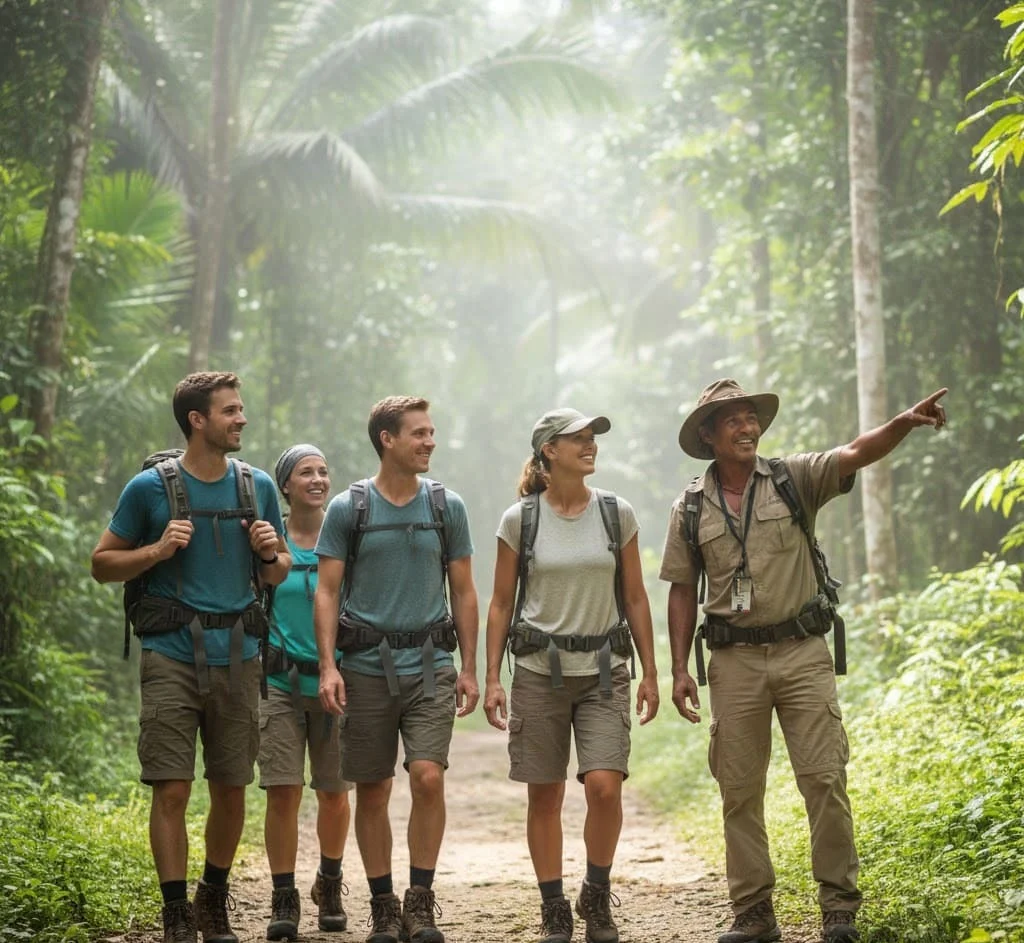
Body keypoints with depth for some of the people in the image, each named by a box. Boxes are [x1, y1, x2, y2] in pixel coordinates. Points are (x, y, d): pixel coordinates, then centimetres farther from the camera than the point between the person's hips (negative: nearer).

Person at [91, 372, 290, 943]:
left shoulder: (258, 486, 9)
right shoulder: (150, 488, -1)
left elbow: (279, 572, 19)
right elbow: (103, 564, 5)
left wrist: (270, 554, -4)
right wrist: (158, 550, -12)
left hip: (237, 656, 3)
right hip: (172, 655, -3)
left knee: (232, 789, 8)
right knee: (172, 789, -7)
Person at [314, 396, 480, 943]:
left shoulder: (447, 507, 6)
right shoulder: (347, 508, 1)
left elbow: (464, 593, 11)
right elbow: (326, 592, 1)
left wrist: (469, 669, 7)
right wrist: (327, 666, -9)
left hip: (430, 664, 1)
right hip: (368, 666, 0)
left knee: (428, 776, -13)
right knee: (372, 790, 5)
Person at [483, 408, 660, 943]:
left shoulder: (617, 514, 3)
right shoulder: (519, 520, 0)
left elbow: (635, 598, 8)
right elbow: (500, 604, 5)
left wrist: (650, 672, 5)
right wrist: (491, 679, -1)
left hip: (604, 669, 0)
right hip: (539, 671, 0)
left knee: (604, 786, -13)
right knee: (544, 795, 2)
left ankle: (597, 897, 9)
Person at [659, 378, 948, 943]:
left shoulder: (796, 479, 1)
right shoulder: (690, 508, 7)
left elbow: (857, 454, -15)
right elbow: (683, 591, 10)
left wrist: (904, 423, -35)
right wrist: (679, 669, 4)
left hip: (802, 652, -2)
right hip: (734, 660, 2)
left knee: (824, 778, -5)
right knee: (739, 789, 6)